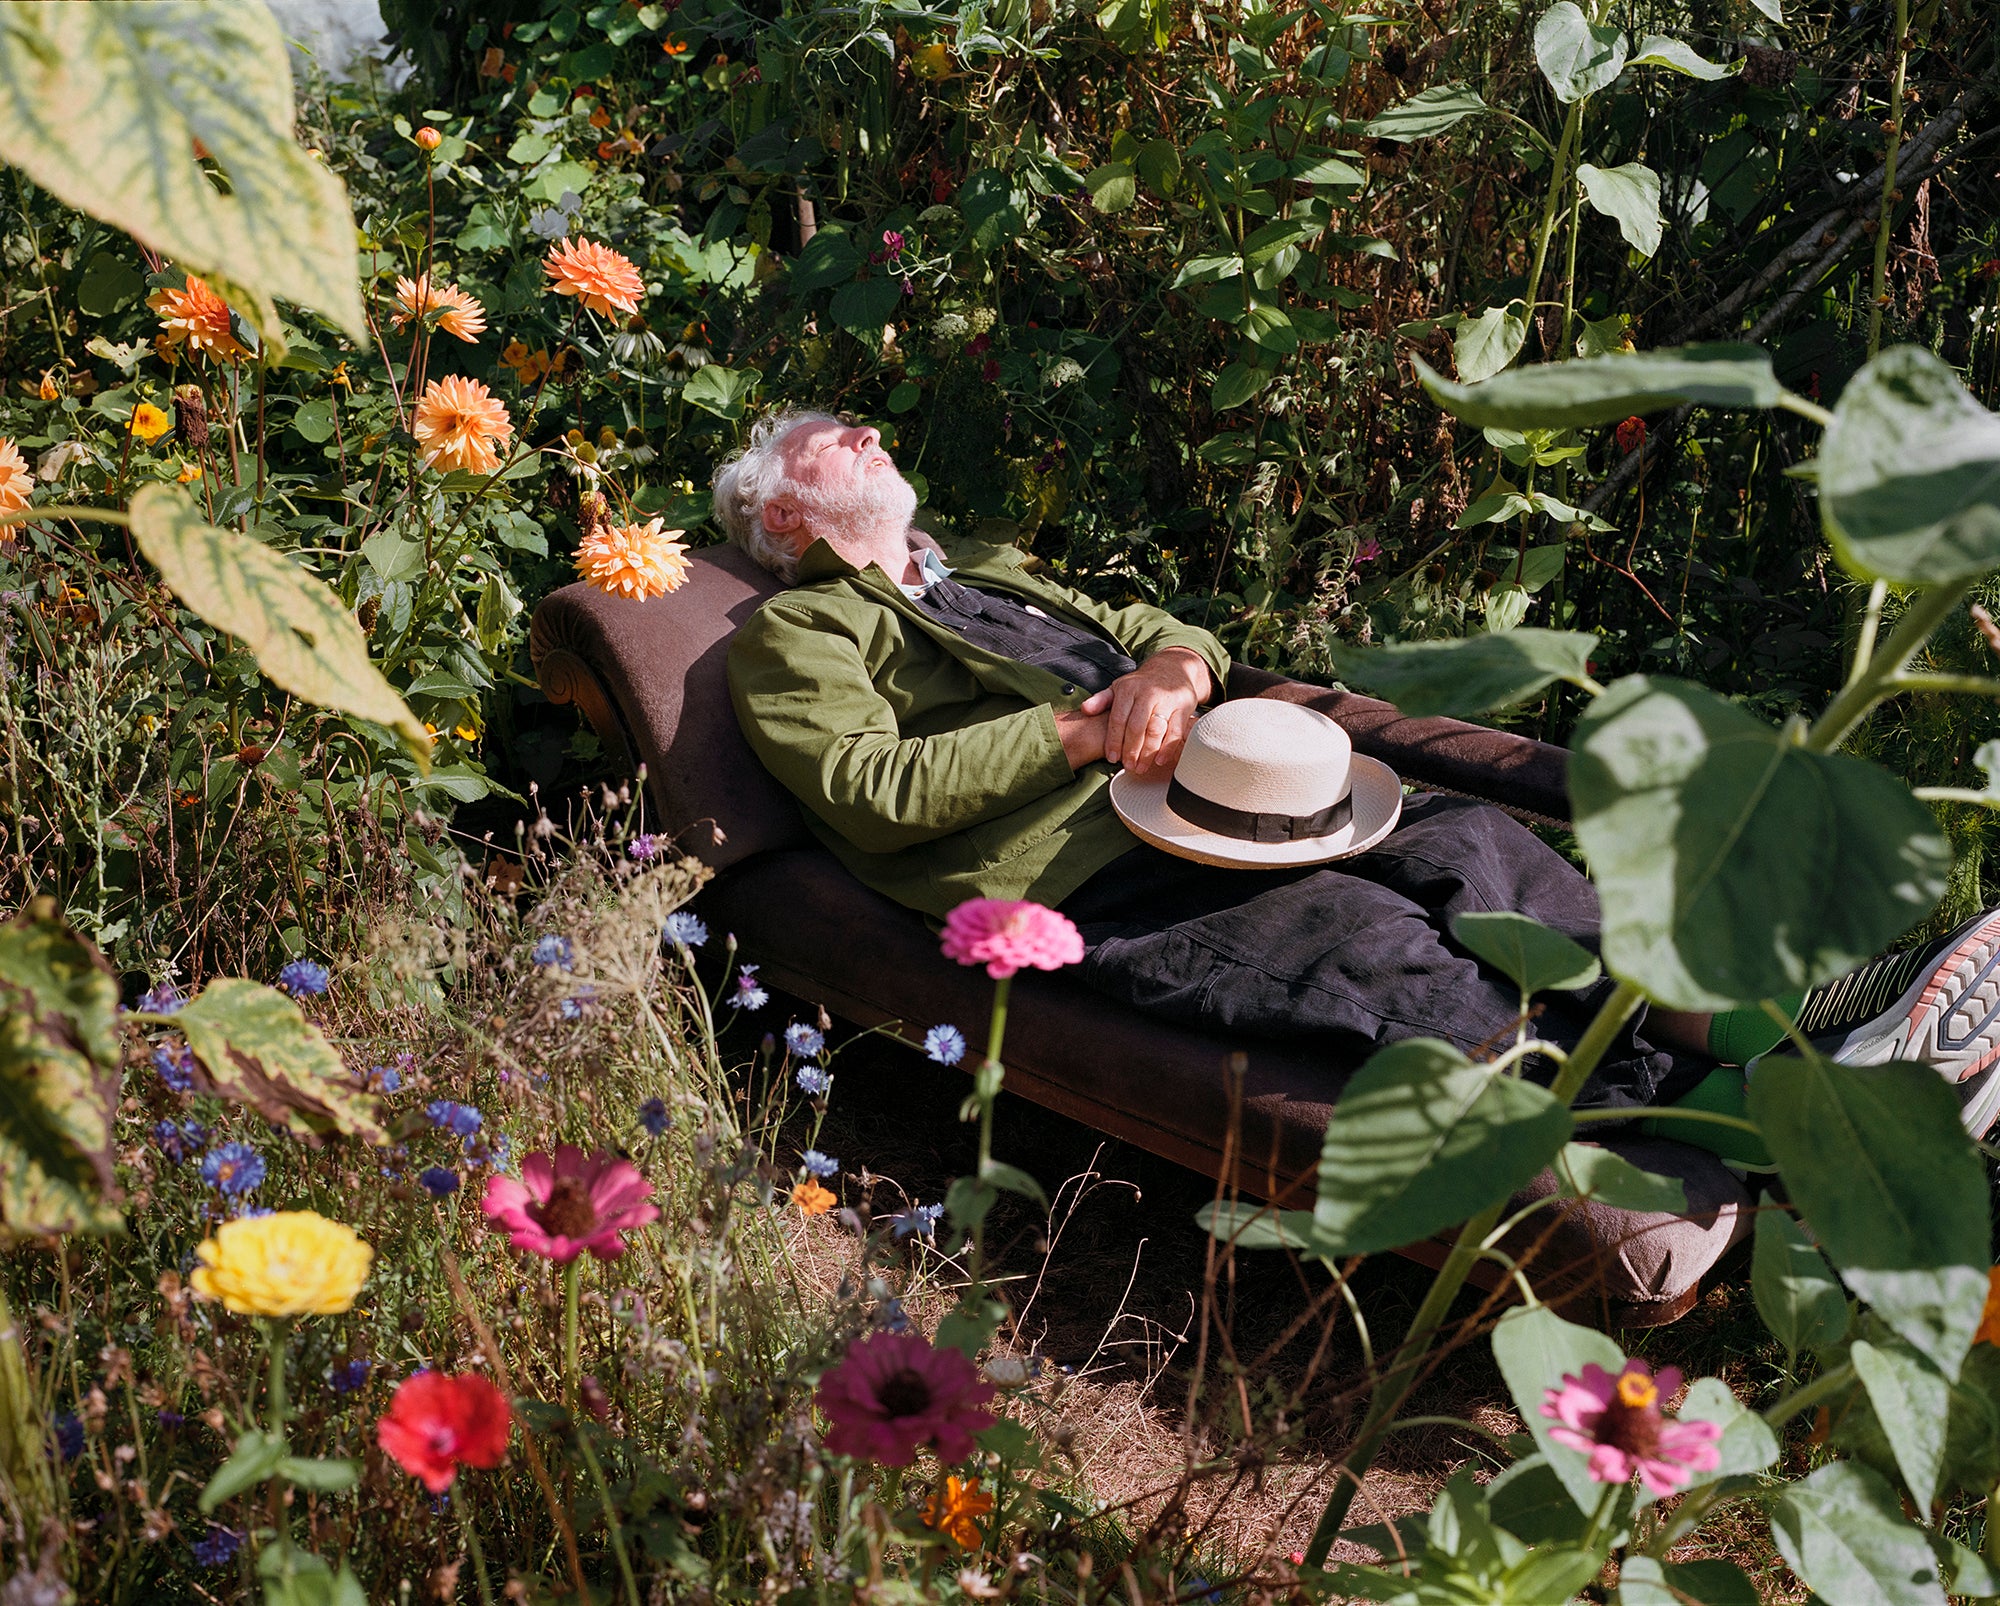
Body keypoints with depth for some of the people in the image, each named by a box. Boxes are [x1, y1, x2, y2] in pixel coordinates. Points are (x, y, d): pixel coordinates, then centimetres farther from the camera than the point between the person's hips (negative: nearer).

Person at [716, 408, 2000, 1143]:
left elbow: (1160, 633, 26)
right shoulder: (796, 633, 12)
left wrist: (1176, 664, -1)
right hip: (1079, 877, -8)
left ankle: (1773, 1018, -28)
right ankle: (1726, 1107, -43)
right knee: (1377, 943, -29)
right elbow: (872, 794, -7)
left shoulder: (984, 577, 34)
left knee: (1468, 842, -16)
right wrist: (1076, 734, -11)